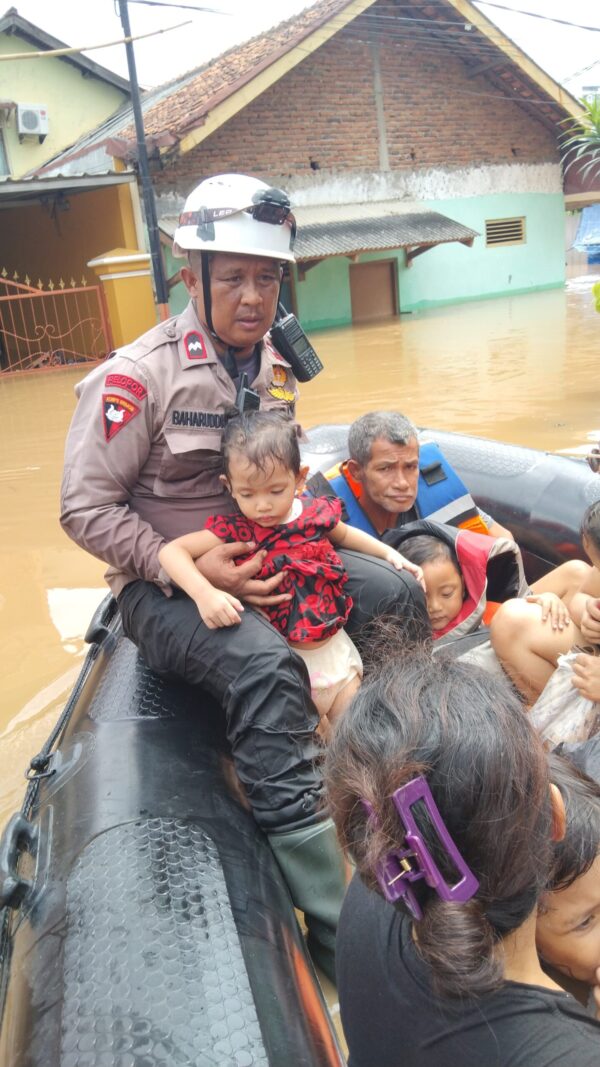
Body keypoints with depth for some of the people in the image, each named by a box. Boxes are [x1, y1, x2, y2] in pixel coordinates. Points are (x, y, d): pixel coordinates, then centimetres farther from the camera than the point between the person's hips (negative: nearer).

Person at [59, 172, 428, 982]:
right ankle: (333, 922, -25)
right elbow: (86, 508, -15)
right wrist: (191, 572, -22)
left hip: (254, 558, 7)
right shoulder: (138, 376, -17)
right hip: (160, 585, -7)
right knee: (265, 665, -35)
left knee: (396, 594, -7)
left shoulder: (274, 369, 6)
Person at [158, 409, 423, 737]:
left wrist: (389, 552, 13)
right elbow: (171, 551, -23)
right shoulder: (235, 531, -16)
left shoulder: (316, 512, -5)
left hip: (335, 646, 4)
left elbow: (344, 534, 19)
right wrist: (204, 593, -38)